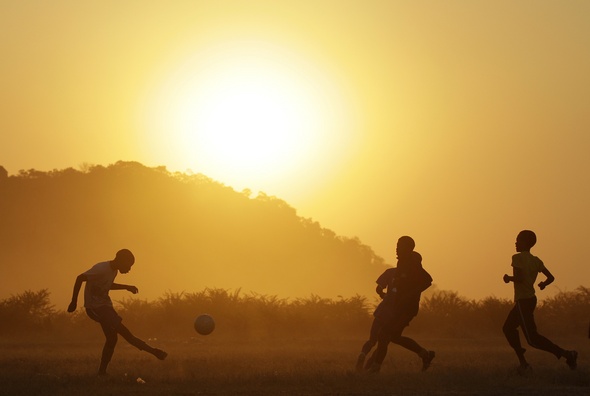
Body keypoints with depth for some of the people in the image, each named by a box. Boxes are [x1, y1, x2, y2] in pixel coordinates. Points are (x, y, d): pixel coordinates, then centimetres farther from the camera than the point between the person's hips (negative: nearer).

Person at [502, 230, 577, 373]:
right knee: (508, 328, 20)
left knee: (532, 338, -10)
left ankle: (566, 354, -17)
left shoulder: (518, 258, -12)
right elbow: (550, 277, 7)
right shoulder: (536, 260, 10)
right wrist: (543, 284, 25)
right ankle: (523, 362, 16)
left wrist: (508, 278, -6)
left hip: (523, 301, -9)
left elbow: (519, 278, -24)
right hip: (531, 299, 9)